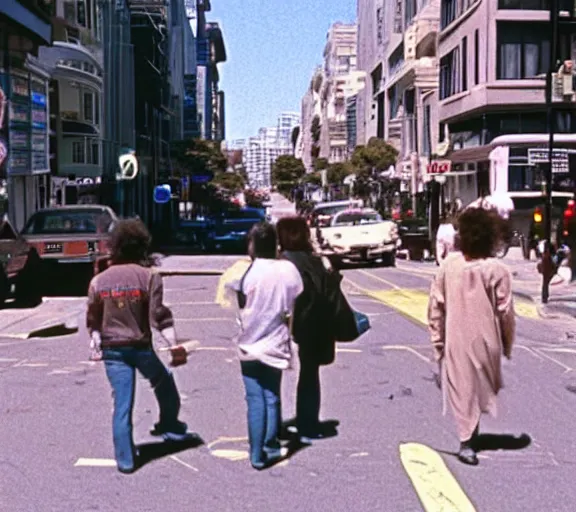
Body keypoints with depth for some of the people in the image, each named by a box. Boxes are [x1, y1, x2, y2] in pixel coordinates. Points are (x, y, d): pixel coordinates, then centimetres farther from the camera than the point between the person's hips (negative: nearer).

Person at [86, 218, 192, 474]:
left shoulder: (99, 280, 1)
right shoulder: (148, 276, -9)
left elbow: (93, 318, 8)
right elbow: (158, 316, -13)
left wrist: (96, 340, 22)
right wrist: (174, 346, -11)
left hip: (112, 350, 3)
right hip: (140, 346, -2)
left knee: (122, 405, 6)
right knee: (164, 384, 26)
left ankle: (125, 460, 8)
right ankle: (170, 427, 39)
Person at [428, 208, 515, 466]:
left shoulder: (449, 265, -7)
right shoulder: (497, 270, -13)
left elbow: (435, 306, -4)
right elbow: (505, 312, -9)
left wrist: (437, 340, 6)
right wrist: (507, 344, 6)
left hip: (455, 342, 1)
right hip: (486, 341, -1)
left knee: (462, 390, 9)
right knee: (482, 388, 18)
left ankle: (467, 441, 5)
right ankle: (469, 439, 23)